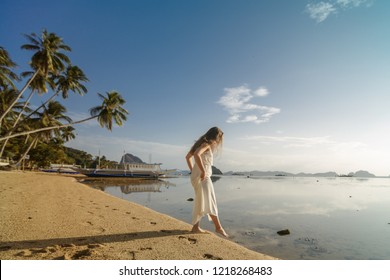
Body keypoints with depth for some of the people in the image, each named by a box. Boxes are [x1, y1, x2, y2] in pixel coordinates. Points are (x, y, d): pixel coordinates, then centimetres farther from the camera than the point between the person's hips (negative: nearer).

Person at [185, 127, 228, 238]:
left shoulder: (200, 143, 17)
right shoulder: (206, 144, -10)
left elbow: (188, 156, 22)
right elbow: (197, 154, -30)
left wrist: (193, 171, 18)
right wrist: (203, 171, -26)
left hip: (196, 176, 9)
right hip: (203, 177, -9)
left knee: (200, 202, 14)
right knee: (210, 202, -3)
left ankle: (196, 227, 19)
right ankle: (218, 227, 4)